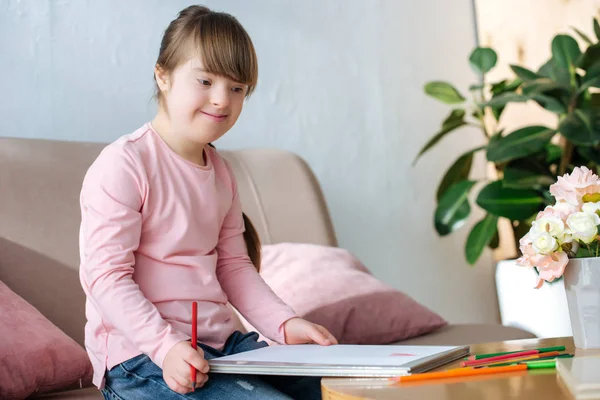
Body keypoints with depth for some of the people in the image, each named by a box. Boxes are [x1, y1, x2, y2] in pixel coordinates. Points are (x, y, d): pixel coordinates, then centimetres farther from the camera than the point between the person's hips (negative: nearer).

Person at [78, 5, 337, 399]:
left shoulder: (221, 172, 12)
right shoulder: (124, 164, -13)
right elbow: (106, 274, -18)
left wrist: (285, 323, 1)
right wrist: (165, 346, -27)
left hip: (220, 343, 8)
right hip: (142, 358, -8)